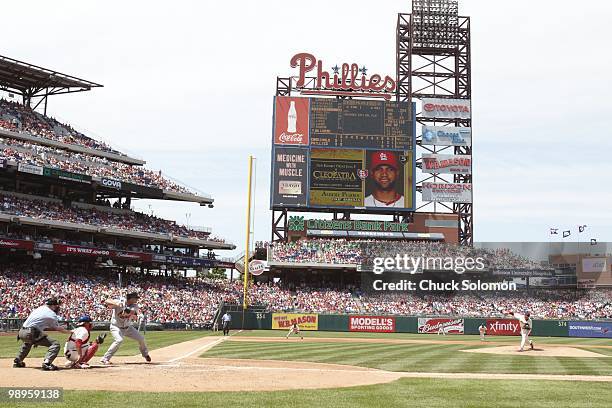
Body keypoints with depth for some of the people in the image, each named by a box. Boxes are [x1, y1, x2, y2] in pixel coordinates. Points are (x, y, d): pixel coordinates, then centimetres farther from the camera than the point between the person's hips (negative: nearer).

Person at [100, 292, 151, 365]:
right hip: (116, 327, -6)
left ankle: (145, 354, 35)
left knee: (141, 338, 7)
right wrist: (116, 304, -50)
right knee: (119, 340, -31)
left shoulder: (134, 306, -7)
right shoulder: (119, 303, -19)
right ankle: (105, 358, -24)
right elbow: (107, 301, -32)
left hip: (128, 327, 6)